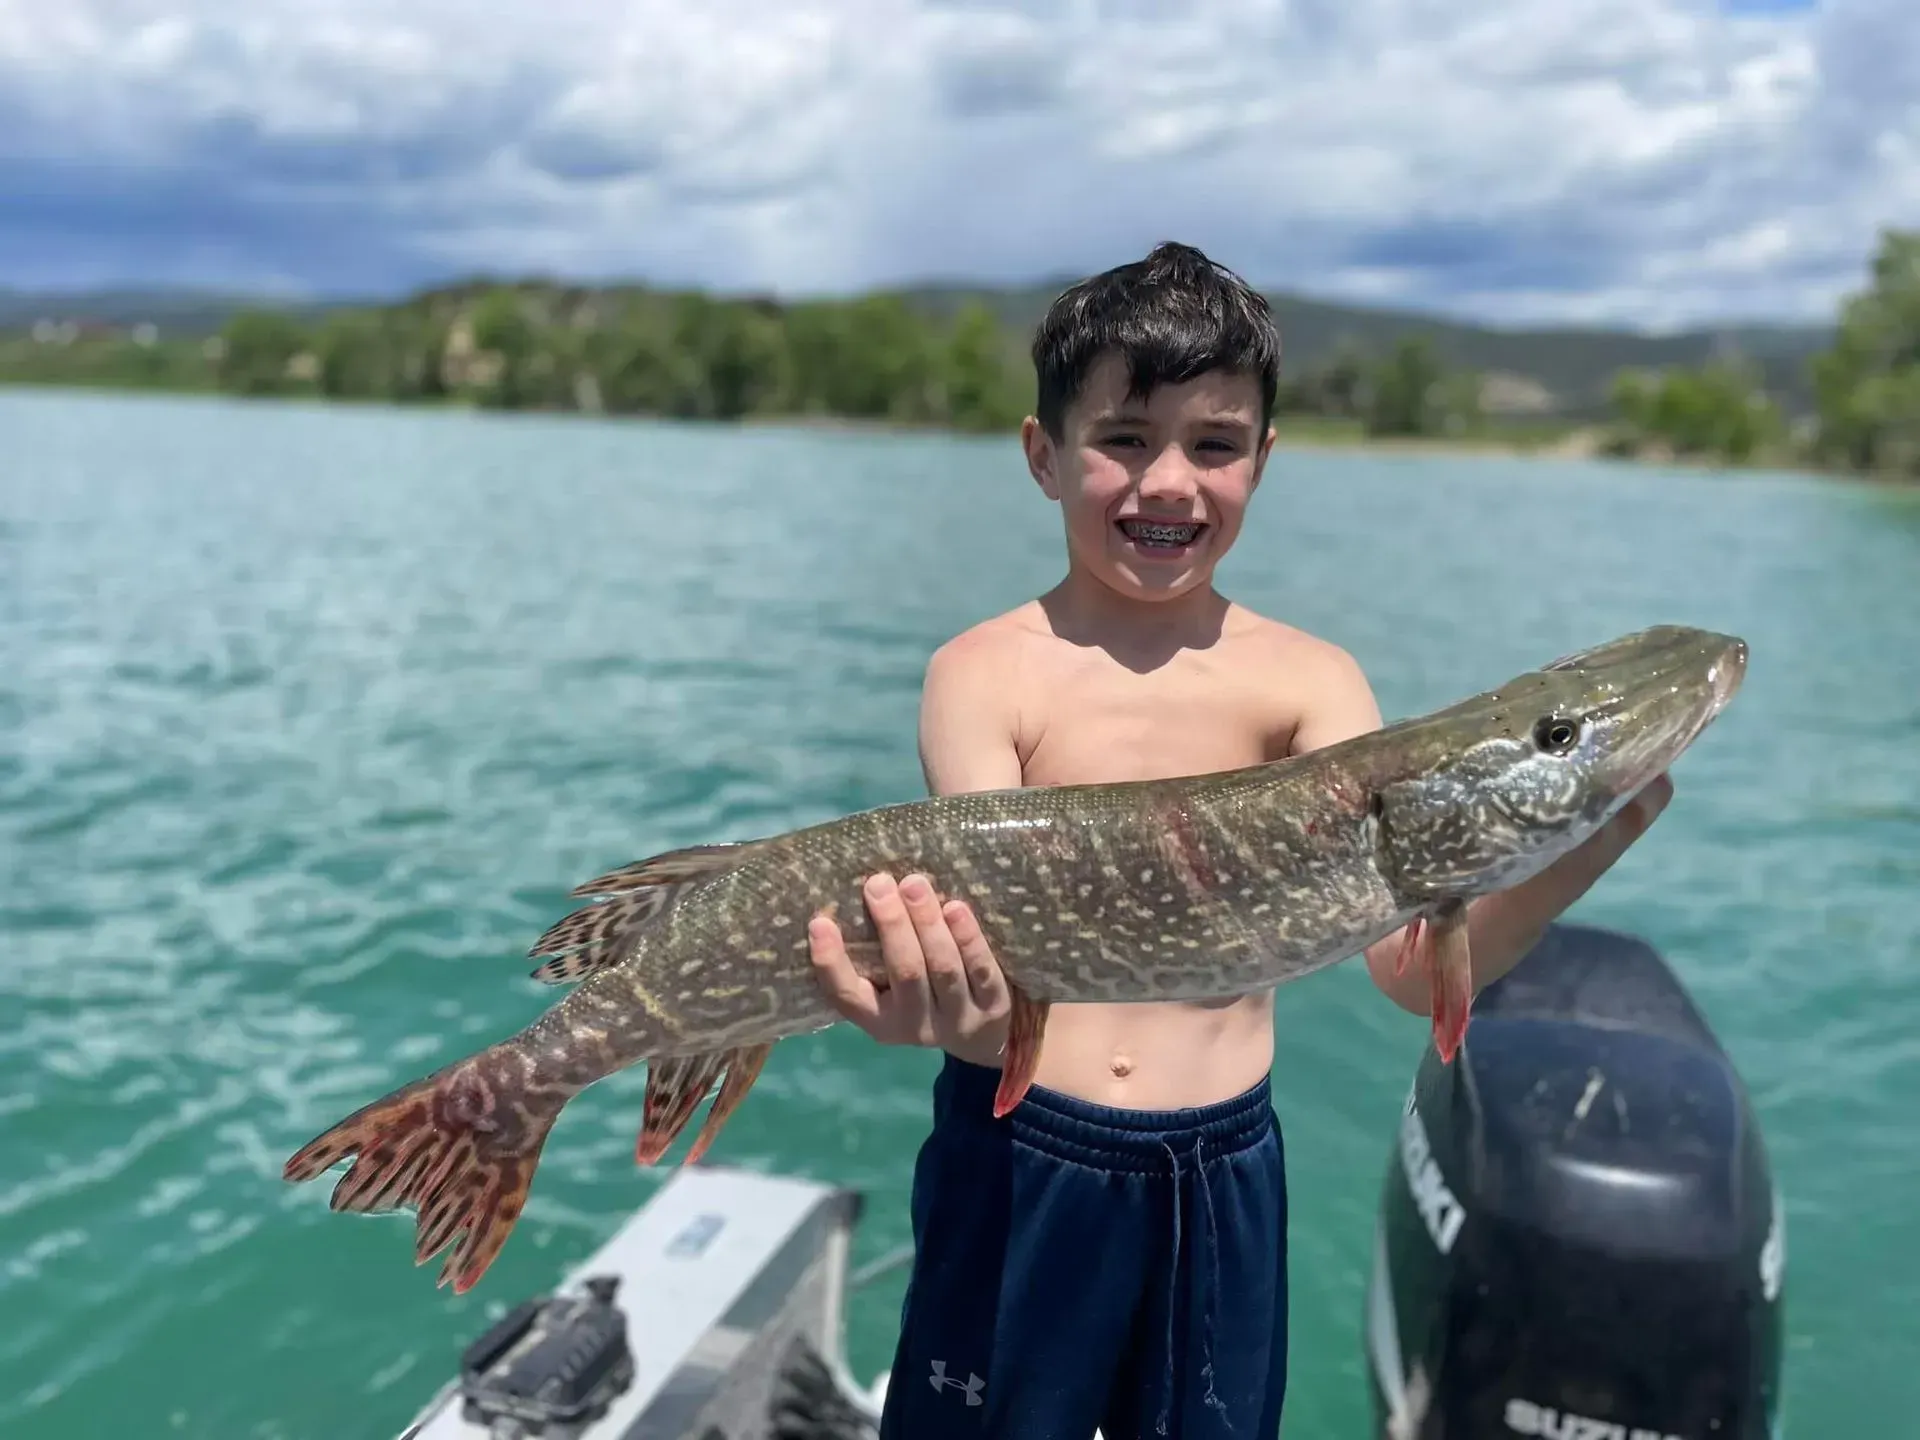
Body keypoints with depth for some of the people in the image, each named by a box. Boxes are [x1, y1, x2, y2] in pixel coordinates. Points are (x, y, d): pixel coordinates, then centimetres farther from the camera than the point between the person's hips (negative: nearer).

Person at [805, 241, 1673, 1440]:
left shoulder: (1310, 681, -5)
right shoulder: (987, 673, -10)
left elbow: (1417, 965, -14)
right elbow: (986, 934, -20)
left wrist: (1583, 843, -33)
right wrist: (967, 1013, -43)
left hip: (1227, 1176, 3)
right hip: (1021, 1161, -2)